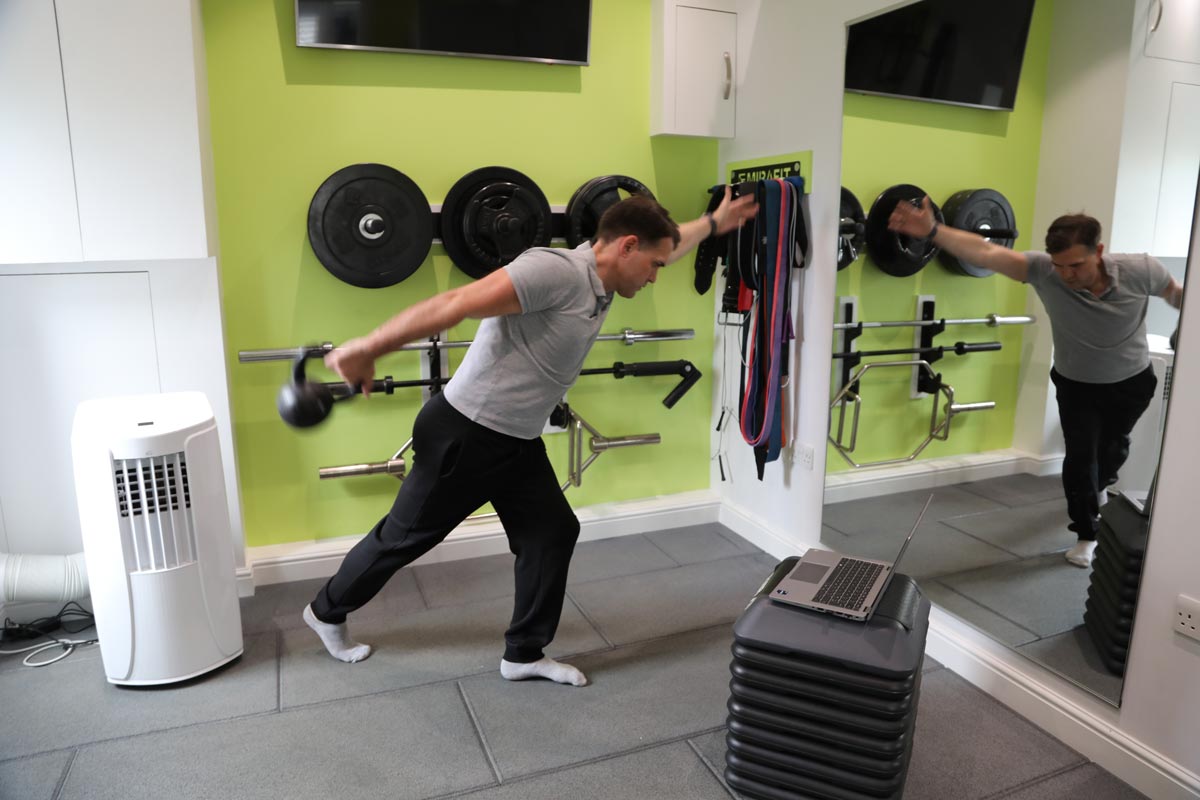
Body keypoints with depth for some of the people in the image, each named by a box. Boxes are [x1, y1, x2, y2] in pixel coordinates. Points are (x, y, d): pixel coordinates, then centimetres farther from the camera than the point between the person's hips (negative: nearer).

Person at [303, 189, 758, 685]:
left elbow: (668, 246, 25)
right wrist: (365, 350, -26)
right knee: (406, 535, 10)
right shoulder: (557, 270, -26)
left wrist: (714, 223, 36)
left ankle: (524, 654, 22)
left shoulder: (602, 281, 5)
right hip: (463, 435, -9)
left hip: (518, 442, 9)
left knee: (553, 534, 7)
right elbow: (456, 305, -29)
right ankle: (326, 612, 36)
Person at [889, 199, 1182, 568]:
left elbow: (1176, 293, -5)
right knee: (1079, 455, -7)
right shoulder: (1044, 270, -33)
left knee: (1113, 447, 23)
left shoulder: (1140, 271, -29)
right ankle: (1087, 534, 15)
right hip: (1075, 383, -1)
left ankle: (1099, 486, 58)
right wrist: (932, 231, -62)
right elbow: (986, 253, -47)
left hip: (1131, 381, 2)